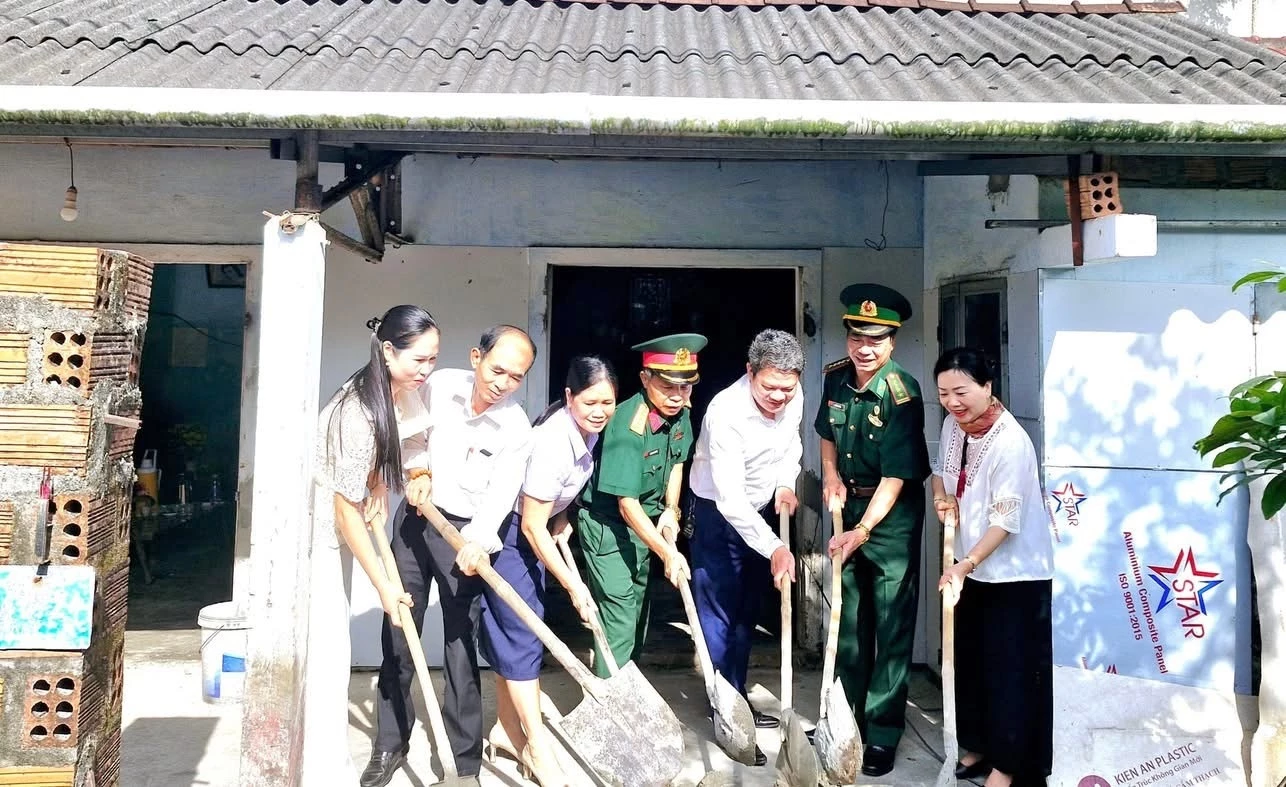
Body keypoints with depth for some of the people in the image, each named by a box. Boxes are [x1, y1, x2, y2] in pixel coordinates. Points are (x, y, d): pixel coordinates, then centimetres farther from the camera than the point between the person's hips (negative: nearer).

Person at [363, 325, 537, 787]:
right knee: (397, 637, 9)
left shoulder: (516, 429, -14)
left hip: (465, 532, -3)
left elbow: (500, 497, -19)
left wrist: (478, 540, -37)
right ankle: (390, 745, 25)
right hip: (416, 519, 4)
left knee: (460, 649, -2)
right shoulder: (438, 386, -6)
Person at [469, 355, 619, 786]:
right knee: (521, 634, -3)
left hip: (531, 532, 8)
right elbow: (532, 526, -26)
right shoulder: (554, 443, -33)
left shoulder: (587, 427, -8)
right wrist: (573, 584, -20)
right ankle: (537, 746, 9)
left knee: (516, 631, 14)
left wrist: (562, 522, -1)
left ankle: (506, 729, 27)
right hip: (506, 534, -8)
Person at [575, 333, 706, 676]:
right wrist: (668, 552, -31)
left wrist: (670, 510, -2)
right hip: (607, 524, -8)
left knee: (638, 612, 20)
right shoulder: (627, 426, -32)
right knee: (618, 619, -11)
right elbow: (627, 505, -31)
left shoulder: (680, 413, -8)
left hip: (644, 521, 8)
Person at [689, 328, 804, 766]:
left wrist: (786, 484, -5)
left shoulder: (793, 398, -12)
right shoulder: (726, 412, -32)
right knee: (720, 617, -2)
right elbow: (730, 500, -34)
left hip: (763, 512, 6)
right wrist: (774, 549, -37)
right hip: (719, 515, -6)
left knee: (747, 614, 16)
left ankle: (739, 702, 30)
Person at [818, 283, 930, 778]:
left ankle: (884, 732, 12)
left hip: (892, 512, -6)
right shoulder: (835, 378, -4)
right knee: (847, 616, 16)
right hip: (847, 503, 6)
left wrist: (863, 531, -30)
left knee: (891, 623, 0)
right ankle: (847, 714, 32)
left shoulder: (902, 395, -22)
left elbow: (895, 476, -23)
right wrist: (830, 477, 0)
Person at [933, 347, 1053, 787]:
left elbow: (1006, 519, -25)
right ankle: (976, 746, 33)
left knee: (1008, 669, 1)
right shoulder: (954, 425, -1)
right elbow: (942, 470, 17)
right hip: (972, 568, 8)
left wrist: (966, 564, -31)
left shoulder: (1010, 441, -24)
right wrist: (942, 497, -4)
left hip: (1014, 573, -8)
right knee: (967, 660, 17)